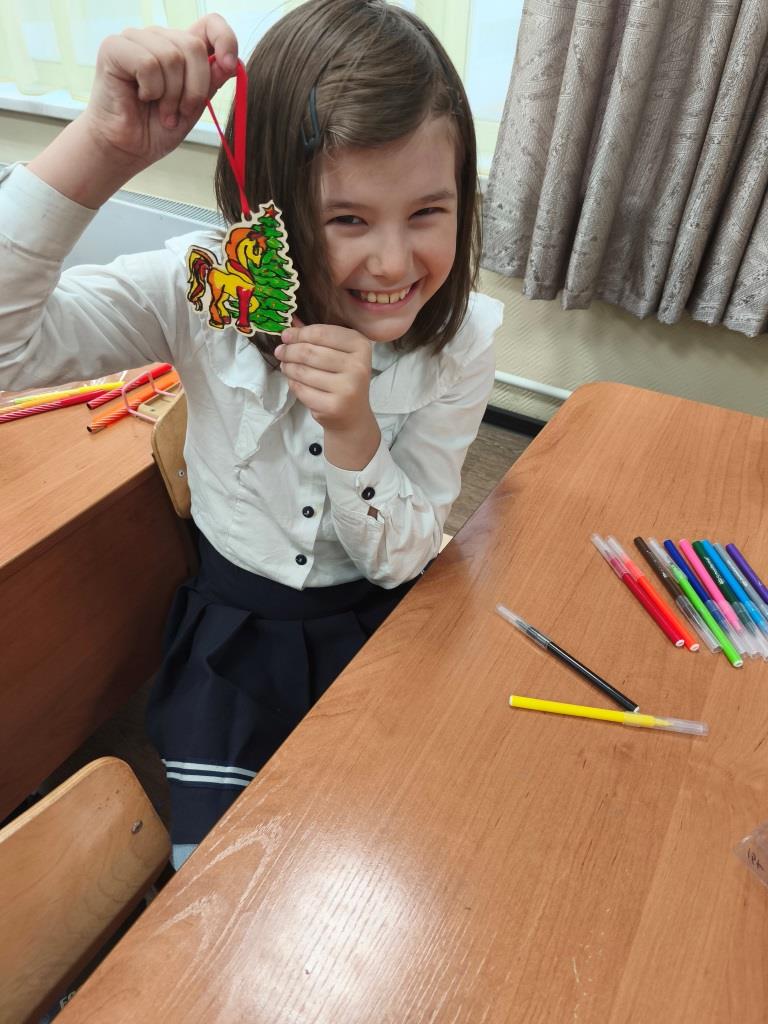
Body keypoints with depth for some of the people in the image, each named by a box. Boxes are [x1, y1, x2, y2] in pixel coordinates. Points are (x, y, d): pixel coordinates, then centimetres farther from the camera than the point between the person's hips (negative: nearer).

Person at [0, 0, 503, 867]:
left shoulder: (460, 341, -17)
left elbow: (399, 556, -13)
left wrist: (353, 431, -33)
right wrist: (105, 149, -40)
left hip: (378, 622, 1)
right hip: (235, 626, 0)